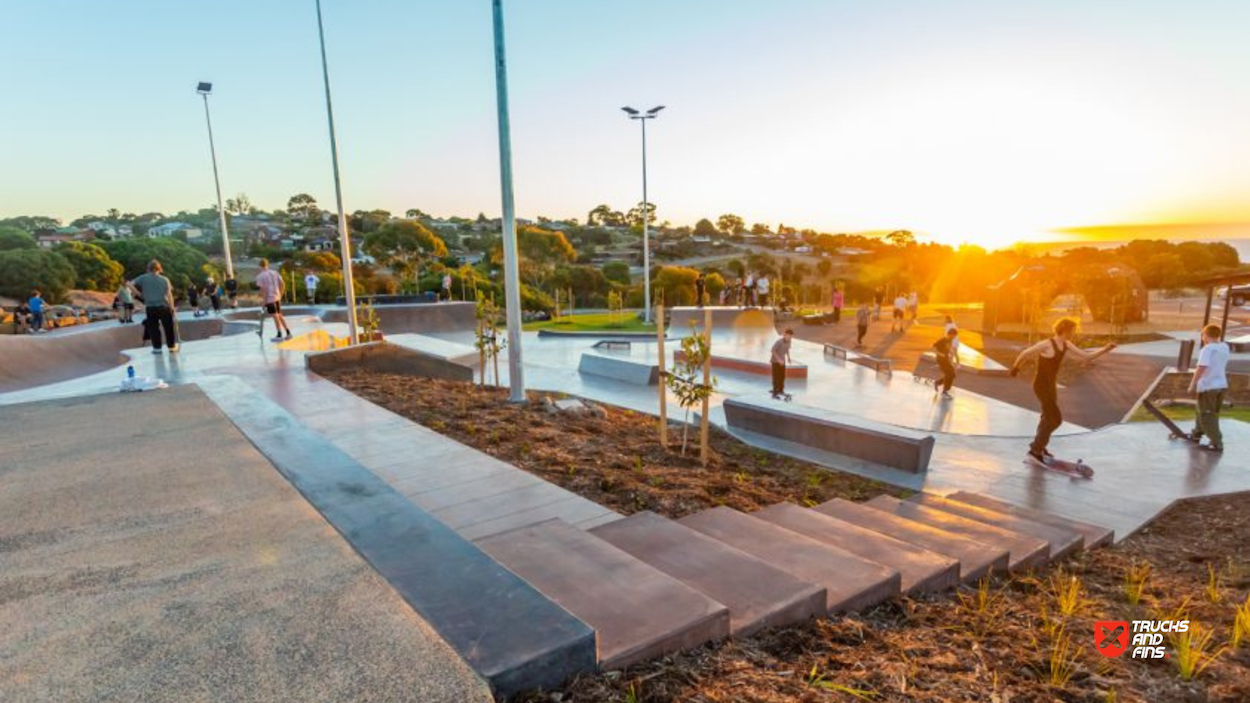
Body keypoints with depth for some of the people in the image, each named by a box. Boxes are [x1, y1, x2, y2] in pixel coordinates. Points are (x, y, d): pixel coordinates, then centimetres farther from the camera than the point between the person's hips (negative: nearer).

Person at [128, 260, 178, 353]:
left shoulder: (143, 278, 2)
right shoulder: (164, 279, 0)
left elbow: (130, 284, -3)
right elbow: (169, 294, -6)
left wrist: (139, 294, 4)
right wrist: (172, 307, -3)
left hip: (150, 307, 1)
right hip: (164, 307, 0)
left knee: (153, 328, 9)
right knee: (168, 327, 9)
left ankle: (157, 347, 10)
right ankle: (172, 347, 14)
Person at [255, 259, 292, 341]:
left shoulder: (260, 276, -8)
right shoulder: (275, 272, 7)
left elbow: (262, 289, -13)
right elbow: (283, 284, 7)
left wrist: (264, 301, -8)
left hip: (269, 299, -6)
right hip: (277, 297, 6)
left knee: (275, 316, -2)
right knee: (279, 315, 14)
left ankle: (279, 335, 3)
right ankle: (288, 332, 12)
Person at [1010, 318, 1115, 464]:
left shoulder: (1066, 345, 3)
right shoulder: (1046, 344, -22)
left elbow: (1086, 357, 6)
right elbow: (1025, 354, -13)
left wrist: (1105, 350, -5)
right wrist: (1015, 368, 1)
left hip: (1052, 385, 9)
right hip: (1042, 385, -9)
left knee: (1048, 417, 22)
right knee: (1056, 419, -11)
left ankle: (1038, 446, 41)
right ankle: (1035, 450, -3)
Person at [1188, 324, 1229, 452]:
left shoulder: (1208, 349, -17)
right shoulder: (1225, 348, 7)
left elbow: (1201, 368, -26)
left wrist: (1193, 384, -21)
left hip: (1208, 386, -8)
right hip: (1222, 385, 8)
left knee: (1207, 416, 0)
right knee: (1203, 412, 22)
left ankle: (1217, 443, 0)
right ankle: (1196, 434, 36)